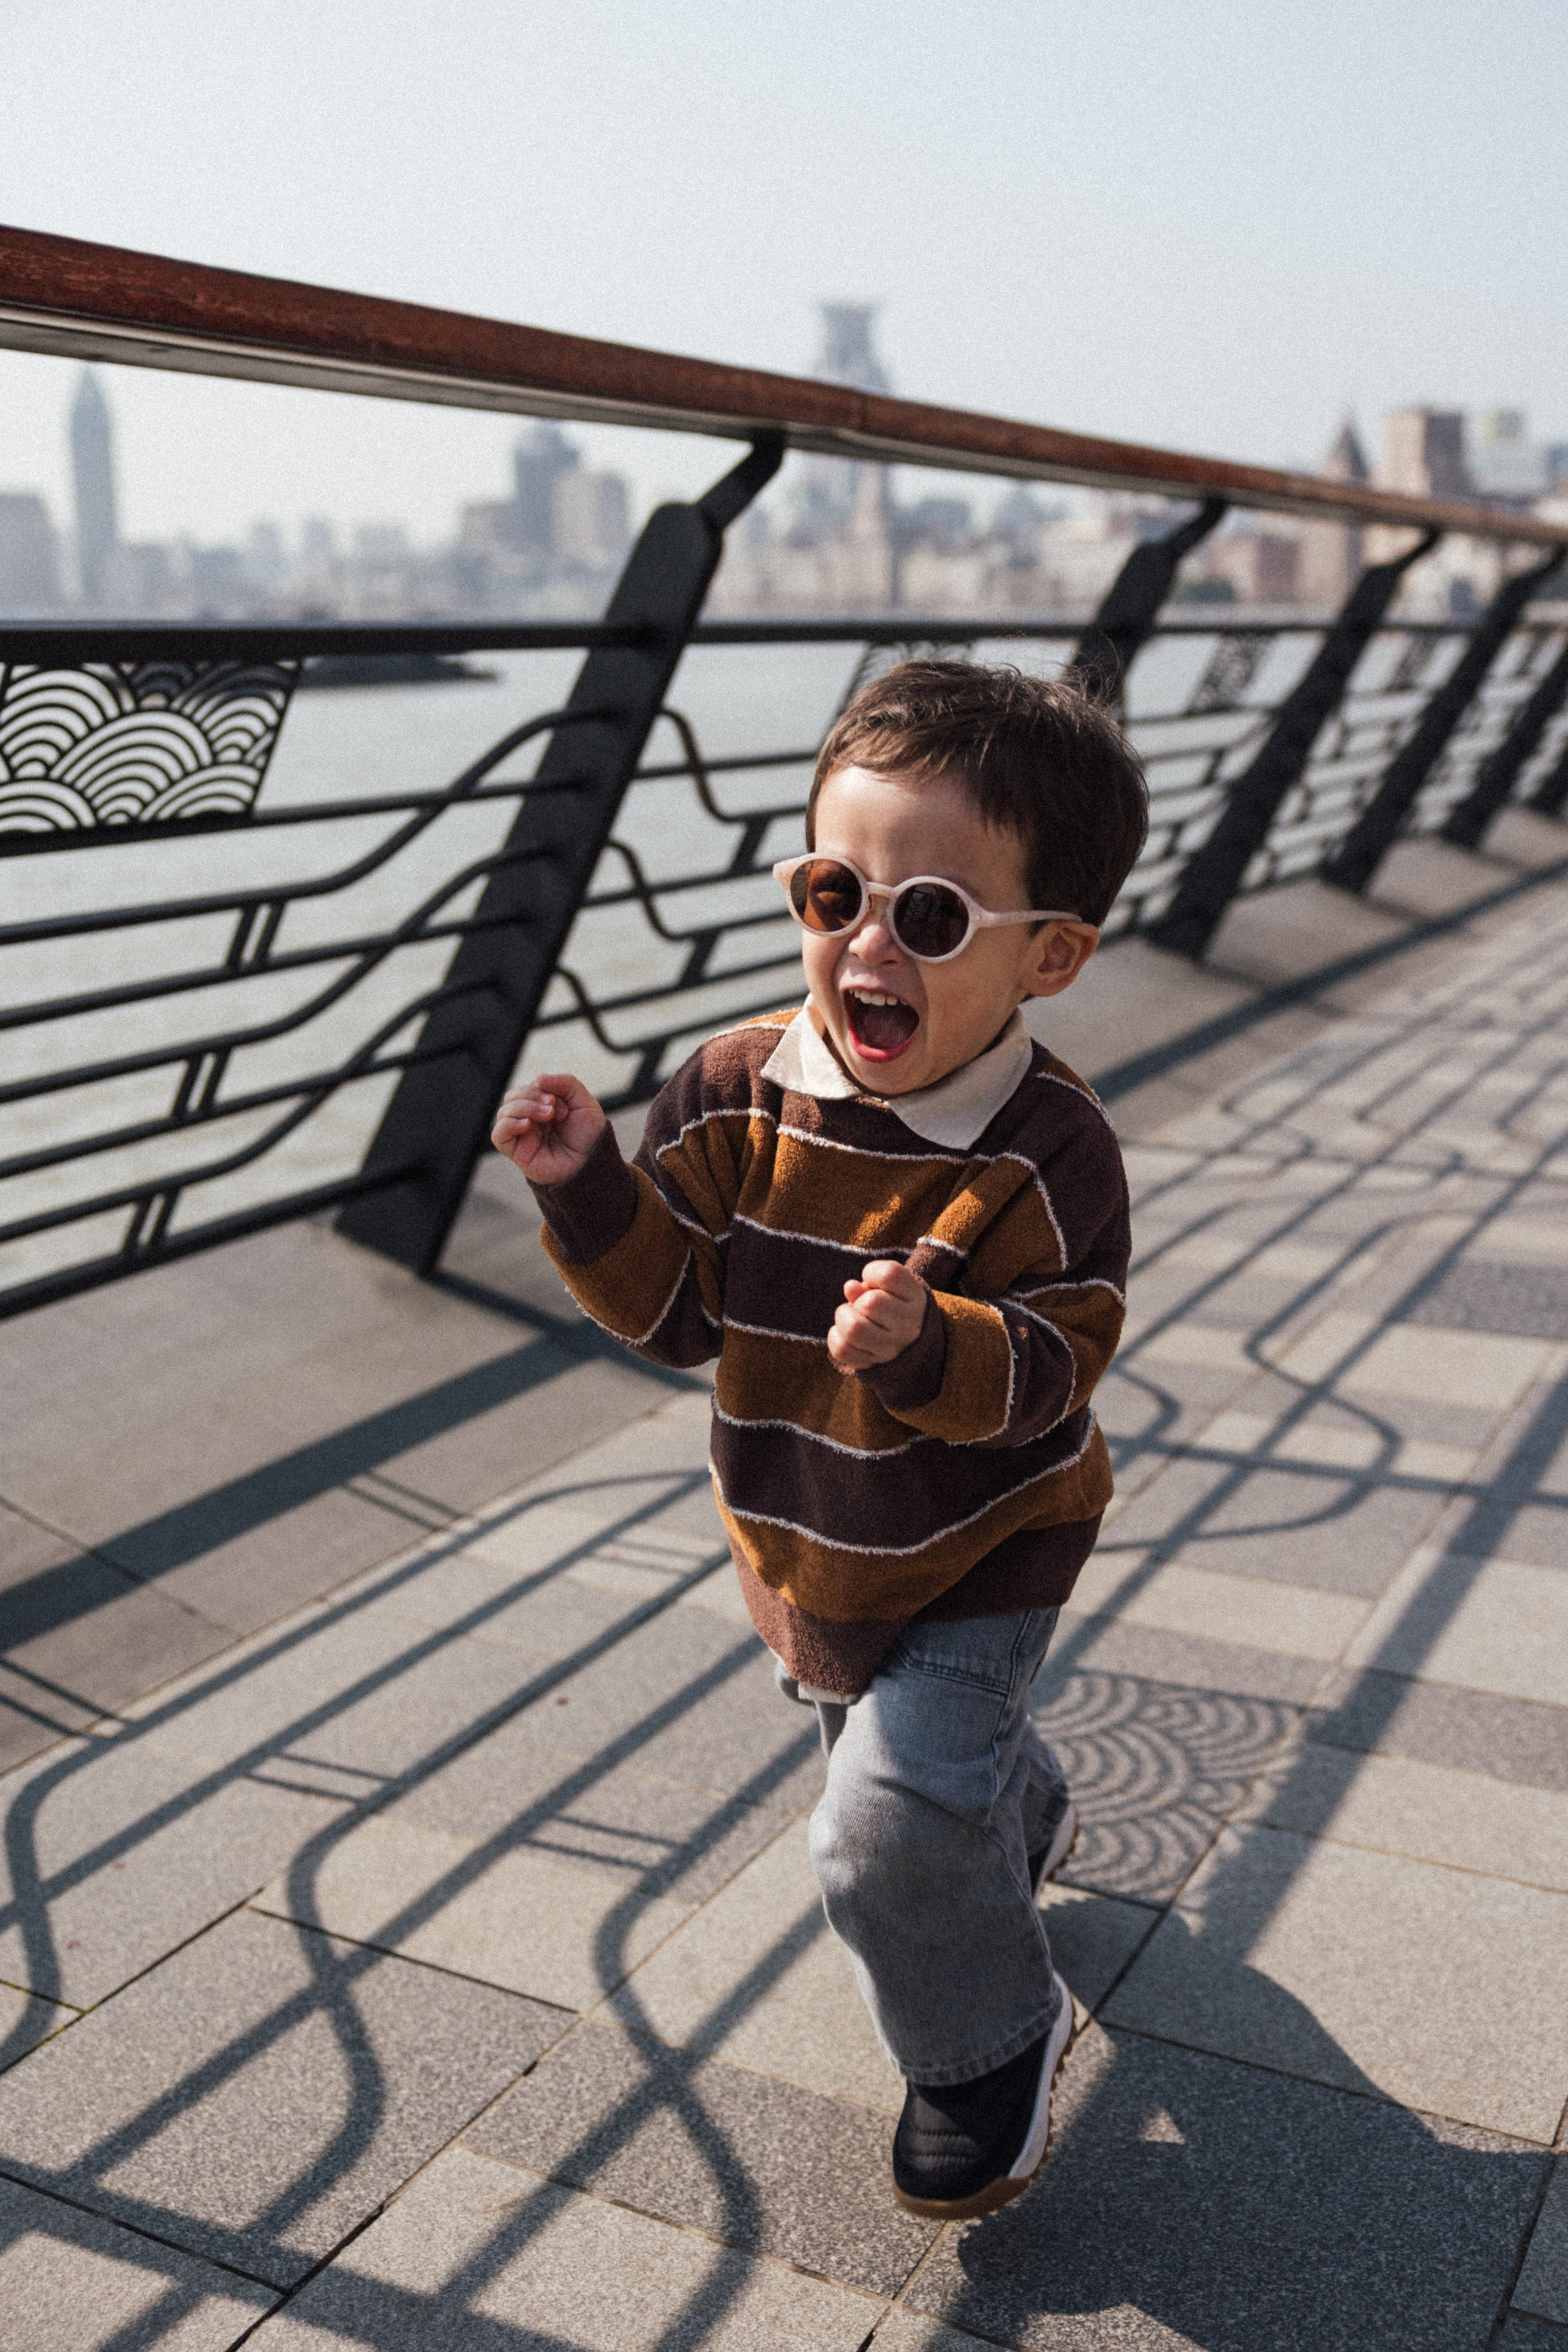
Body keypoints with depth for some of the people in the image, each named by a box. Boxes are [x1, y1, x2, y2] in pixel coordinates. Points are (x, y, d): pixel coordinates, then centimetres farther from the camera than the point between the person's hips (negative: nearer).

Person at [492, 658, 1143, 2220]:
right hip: (799, 1546, 6)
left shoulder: (1046, 1154, -26)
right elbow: (677, 1309, -12)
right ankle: (1017, 1823, 66)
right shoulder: (738, 1094, -16)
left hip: (979, 1551, -5)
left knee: (884, 1832, -12)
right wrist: (587, 1190, -28)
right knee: (872, 1738, 30)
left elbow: (1046, 1370, -26)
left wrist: (929, 1345, -46)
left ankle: (990, 2045, 21)